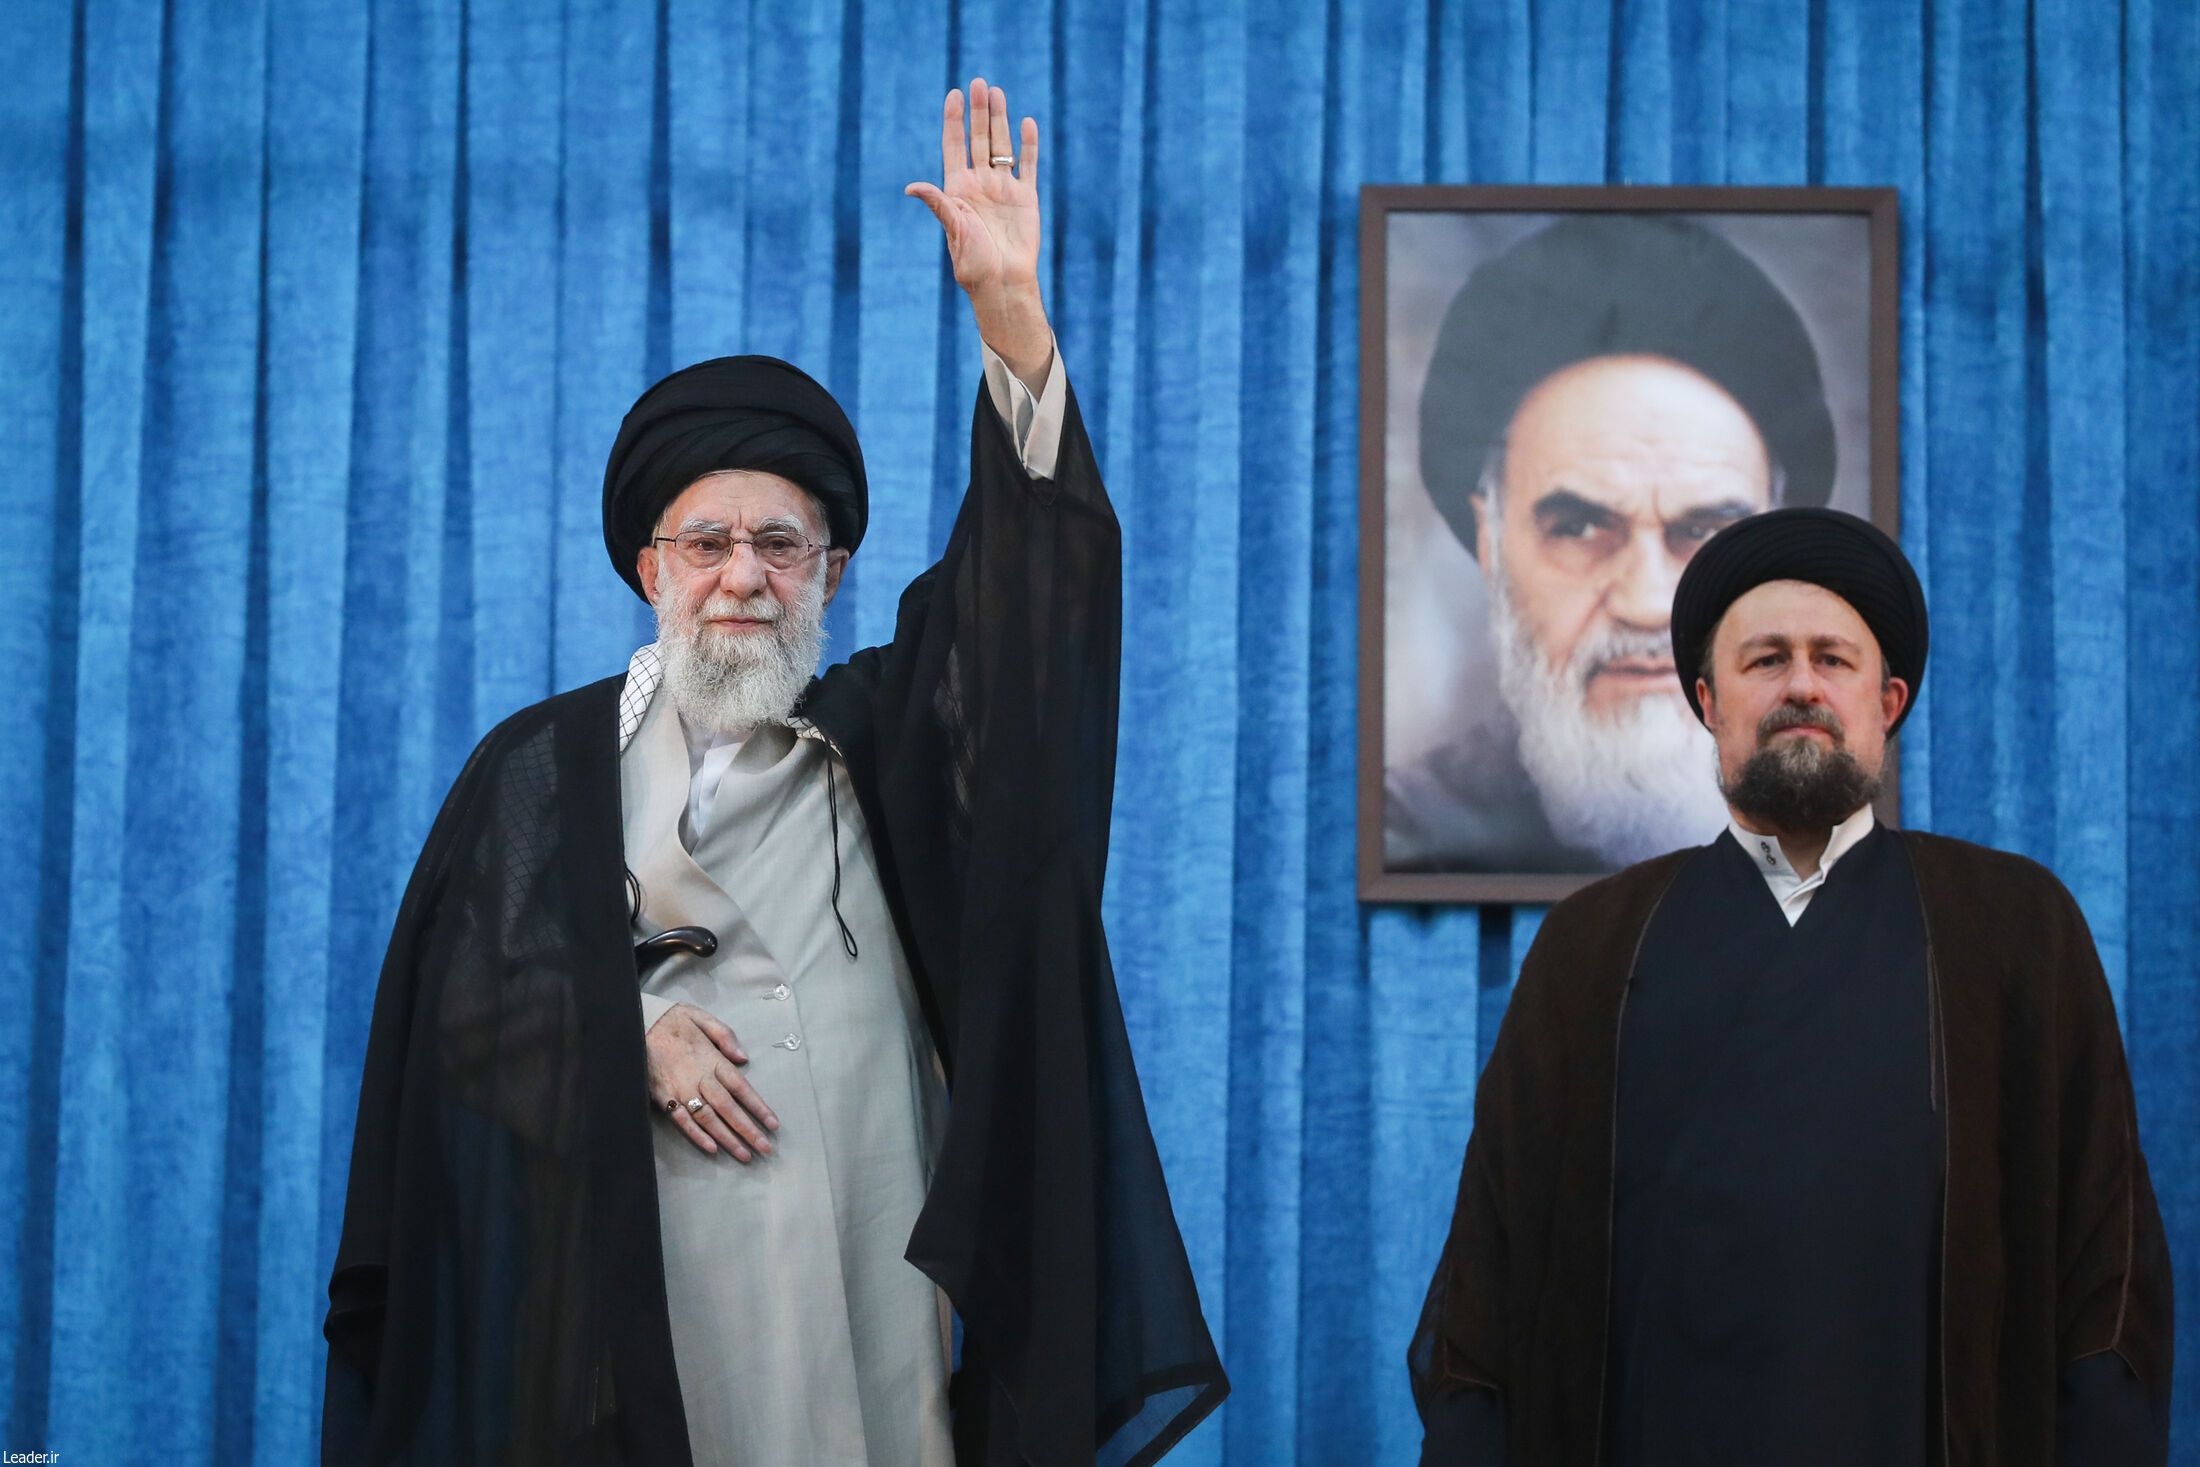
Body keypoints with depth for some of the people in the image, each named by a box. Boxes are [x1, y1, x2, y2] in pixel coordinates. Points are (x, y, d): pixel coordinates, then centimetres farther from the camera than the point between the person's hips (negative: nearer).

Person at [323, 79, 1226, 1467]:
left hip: (863, 1250, 1)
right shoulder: (545, 764, 11)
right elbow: (461, 985, 8)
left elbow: (1022, 579, 1)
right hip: (627, 1262, -1)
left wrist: (1012, 310, -11)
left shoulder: (882, 730, 13)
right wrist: (625, 1025, -11)